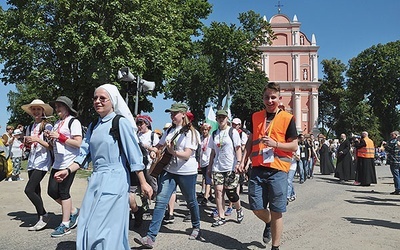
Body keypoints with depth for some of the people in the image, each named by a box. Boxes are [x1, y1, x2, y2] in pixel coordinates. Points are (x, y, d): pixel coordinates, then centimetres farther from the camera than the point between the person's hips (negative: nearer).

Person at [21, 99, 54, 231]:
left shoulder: (47, 126, -4)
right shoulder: (30, 127, 14)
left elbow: (51, 146, -9)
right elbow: (29, 147, 21)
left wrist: (37, 140, -20)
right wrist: (26, 143, 0)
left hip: (42, 162, -7)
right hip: (32, 162, 7)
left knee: (29, 190, -15)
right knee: (36, 192, 7)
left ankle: (44, 215, 0)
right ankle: (41, 219, 16)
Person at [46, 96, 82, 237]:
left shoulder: (73, 122, -7)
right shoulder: (57, 123, 17)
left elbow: (78, 143, -16)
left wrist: (59, 137, -17)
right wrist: (51, 137, 5)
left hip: (69, 162, -8)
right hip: (58, 162, 8)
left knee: (63, 192, -3)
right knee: (52, 191, 7)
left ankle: (65, 225, 9)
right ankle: (73, 211, 26)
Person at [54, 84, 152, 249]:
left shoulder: (121, 122, -7)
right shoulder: (93, 126, 14)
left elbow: (134, 154, -10)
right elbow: (84, 154, 12)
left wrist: (143, 183, -11)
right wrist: (68, 170, -4)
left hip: (115, 180, -7)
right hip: (96, 180, 7)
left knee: (104, 229, -6)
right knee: (88, 229, 10)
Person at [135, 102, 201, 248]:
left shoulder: (190, 132, -10)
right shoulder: (169, 131, 9)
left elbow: (187, 155, -19)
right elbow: (159, 146, 20)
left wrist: (172, 152, -35)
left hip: (186, 172, -4)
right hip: (168, 170, 5)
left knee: (191, 202, 13)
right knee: (160, 202, -7)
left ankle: (196, 227, 38)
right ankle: (150, 237, -8)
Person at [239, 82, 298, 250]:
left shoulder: (287, 118, -2)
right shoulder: (255, 117, 10)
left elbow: (294, 146, -2)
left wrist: (275, 144, -18)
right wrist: (243, 161, 6)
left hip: (278, 170, -3)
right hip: (257, 169, 4)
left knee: (276, 212, 4)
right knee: (256, 208, 7)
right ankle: (269, 224, 41)